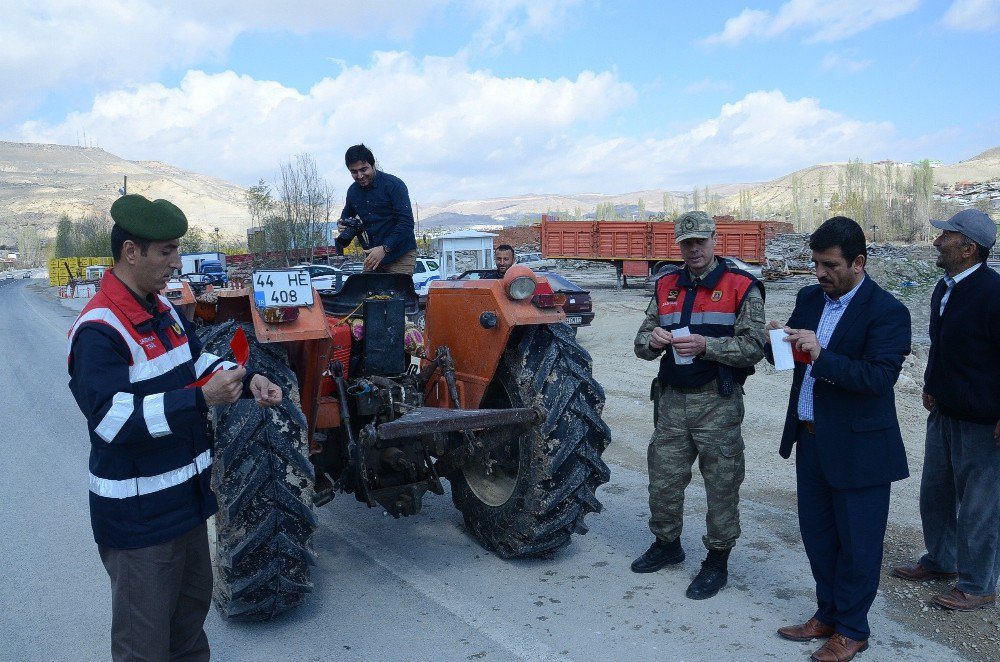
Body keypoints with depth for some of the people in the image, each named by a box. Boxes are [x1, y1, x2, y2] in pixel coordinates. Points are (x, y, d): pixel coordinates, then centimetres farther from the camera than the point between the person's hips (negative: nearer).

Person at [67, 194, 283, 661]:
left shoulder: (163, 310, 6)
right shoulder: (98, 330, -23)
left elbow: (197, 361, 17)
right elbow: (113, 420, -32)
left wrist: (246, 381, -1)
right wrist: (201, 400, -36)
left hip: (186, 498, 9)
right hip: (137, 517, -9)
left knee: (192, 607, 27)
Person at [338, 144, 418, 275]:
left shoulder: (394, 184, -11)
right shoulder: (353, 191, 8)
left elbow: (406, 222, -17)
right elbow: (347, 214, 28)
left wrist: (384, 249, -25)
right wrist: (342, 224, 2)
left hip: (401, 255, -5)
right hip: (372, 254, 6)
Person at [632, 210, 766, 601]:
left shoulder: (741, 287, -4)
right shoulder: (666, 287, 10)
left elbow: (753, 347, -12)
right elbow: (641, 345, 9)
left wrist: (706, 345, -25)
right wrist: (652, 340, -14)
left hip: (717, 403, -4)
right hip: (672, 400, 5)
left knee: (721, 485, 5)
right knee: (663, 480, 14)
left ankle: (717, 562, 22)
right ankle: (667, 544, 36)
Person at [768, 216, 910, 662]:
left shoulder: (887, 312, -14)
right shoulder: (809, 298, 6)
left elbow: (880, 376, -24)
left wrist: (821, 357, -33)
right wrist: (777, 341, -11)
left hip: (858, 447, -6)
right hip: (810, 439, 7)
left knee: (857, 542, 9)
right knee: (816, 534, 18)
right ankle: (828, 614, 37)